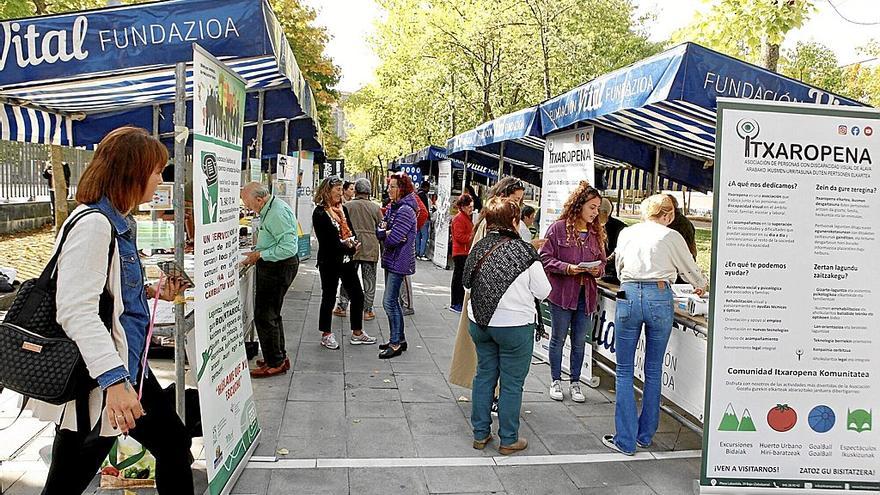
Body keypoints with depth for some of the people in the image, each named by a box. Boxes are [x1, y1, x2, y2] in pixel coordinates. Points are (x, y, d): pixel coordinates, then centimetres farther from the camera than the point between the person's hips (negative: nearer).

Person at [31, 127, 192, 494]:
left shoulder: (119, 222, 11)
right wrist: (114, 379, -35)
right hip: (96, 381, -11)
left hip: (129, 366, 11)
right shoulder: (92, 224, -21)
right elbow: (76, 311, -29)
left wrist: (152, 291, 9)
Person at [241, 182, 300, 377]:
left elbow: (289, 247, -27)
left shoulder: (277, 213, -21)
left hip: (278, 268, -11)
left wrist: (260, 255, -20)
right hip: (274, 266, 11)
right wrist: (257, 252, 10)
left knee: (264, 316, -4)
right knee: (272, 314, 19)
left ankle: (274, 363, 5)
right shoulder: (270, 209, 13)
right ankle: (280, 357, 30)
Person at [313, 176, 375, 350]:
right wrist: (348, 247, -17)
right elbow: (326, 241, -17)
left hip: (347, 259, 7)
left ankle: (357, 333, 23)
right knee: (329, 297, 6)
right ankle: (326, 335, 20)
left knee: (357, 295, 10)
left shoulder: (343, 209, 10)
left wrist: (354, 243, -8)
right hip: (330, 262, -7)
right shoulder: (320, 213, -12)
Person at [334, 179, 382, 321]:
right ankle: (368, 311, 10)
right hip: (370, 248, -1)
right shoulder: (375, 208, -2)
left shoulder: (347, 206, -2)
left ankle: (341, 307, 18)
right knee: (369, 280, 7)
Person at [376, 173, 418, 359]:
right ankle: (399, 339, 26)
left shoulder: (406, 210, -17)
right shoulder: (392, 207, 12)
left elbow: (393, 239, -23)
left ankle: (396, 343, 1)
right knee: (393, 301, 16)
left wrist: (384, 235, -3)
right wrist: (385, 233, -14)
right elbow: (379, 230, 8)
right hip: (391, 260, 10)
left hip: (399, 262, -10)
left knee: (389, 302, -8)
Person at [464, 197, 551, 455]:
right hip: (514, 326, -5)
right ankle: (508, 439, 18)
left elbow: (468, 282, 8)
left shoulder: (479, 247, -3)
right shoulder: (525, 251, -16)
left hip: (479, 322, 5)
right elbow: (543, 291, -8)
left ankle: (480, 433, 26)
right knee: (512, 383, 7)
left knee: (484, 374, 17)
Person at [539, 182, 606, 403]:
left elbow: (602, 261, 16)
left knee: (580, 342, 10)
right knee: (558, 339, 8)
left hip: (586, 295, 4)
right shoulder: (559, 228, -6)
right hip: (562, 293, -4)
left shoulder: (596, 233, 8)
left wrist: (598, 269, -6)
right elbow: (545, 258, -7)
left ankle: (575, 382, 23)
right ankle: (555, 381, 22)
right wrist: (567, 268, -20)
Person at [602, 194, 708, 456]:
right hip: (660, 297, -1)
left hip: (628, 296, 1)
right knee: (654, 371, 14)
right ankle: (646, 435, 23)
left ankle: (625, 440, 6)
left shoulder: (626, 233, 12)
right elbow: (690, 269, 19)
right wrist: (701, 286, 41)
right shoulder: (671, 237, 6)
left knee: (624, 372, 7)